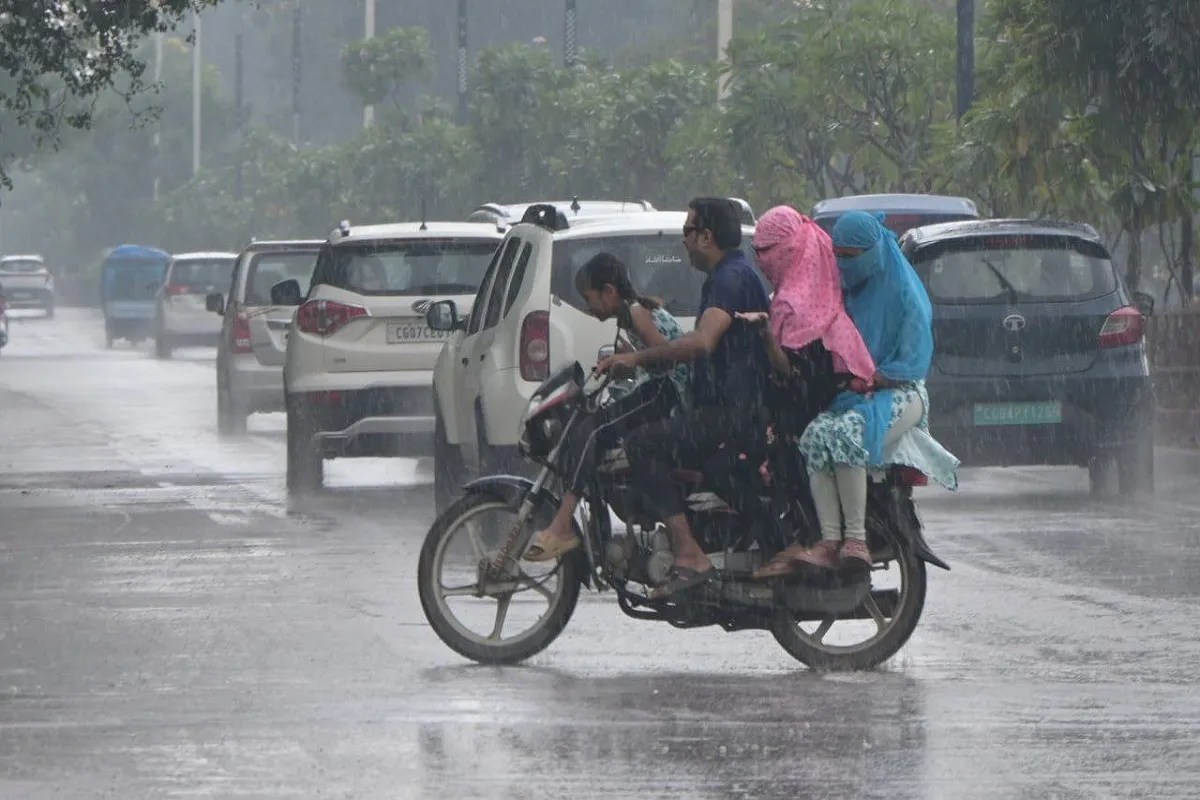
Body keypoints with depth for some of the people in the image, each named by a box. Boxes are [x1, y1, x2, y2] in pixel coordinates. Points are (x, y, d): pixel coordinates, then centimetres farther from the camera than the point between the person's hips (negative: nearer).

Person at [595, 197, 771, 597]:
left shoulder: (732, 277, -13)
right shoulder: (729, 275, 22)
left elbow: (703, 342, -28)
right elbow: (703, 345, 33)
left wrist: (638, 357, -23)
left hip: (735, 412, -12)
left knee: (643, 444, -21)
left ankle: (689, 557, -29)